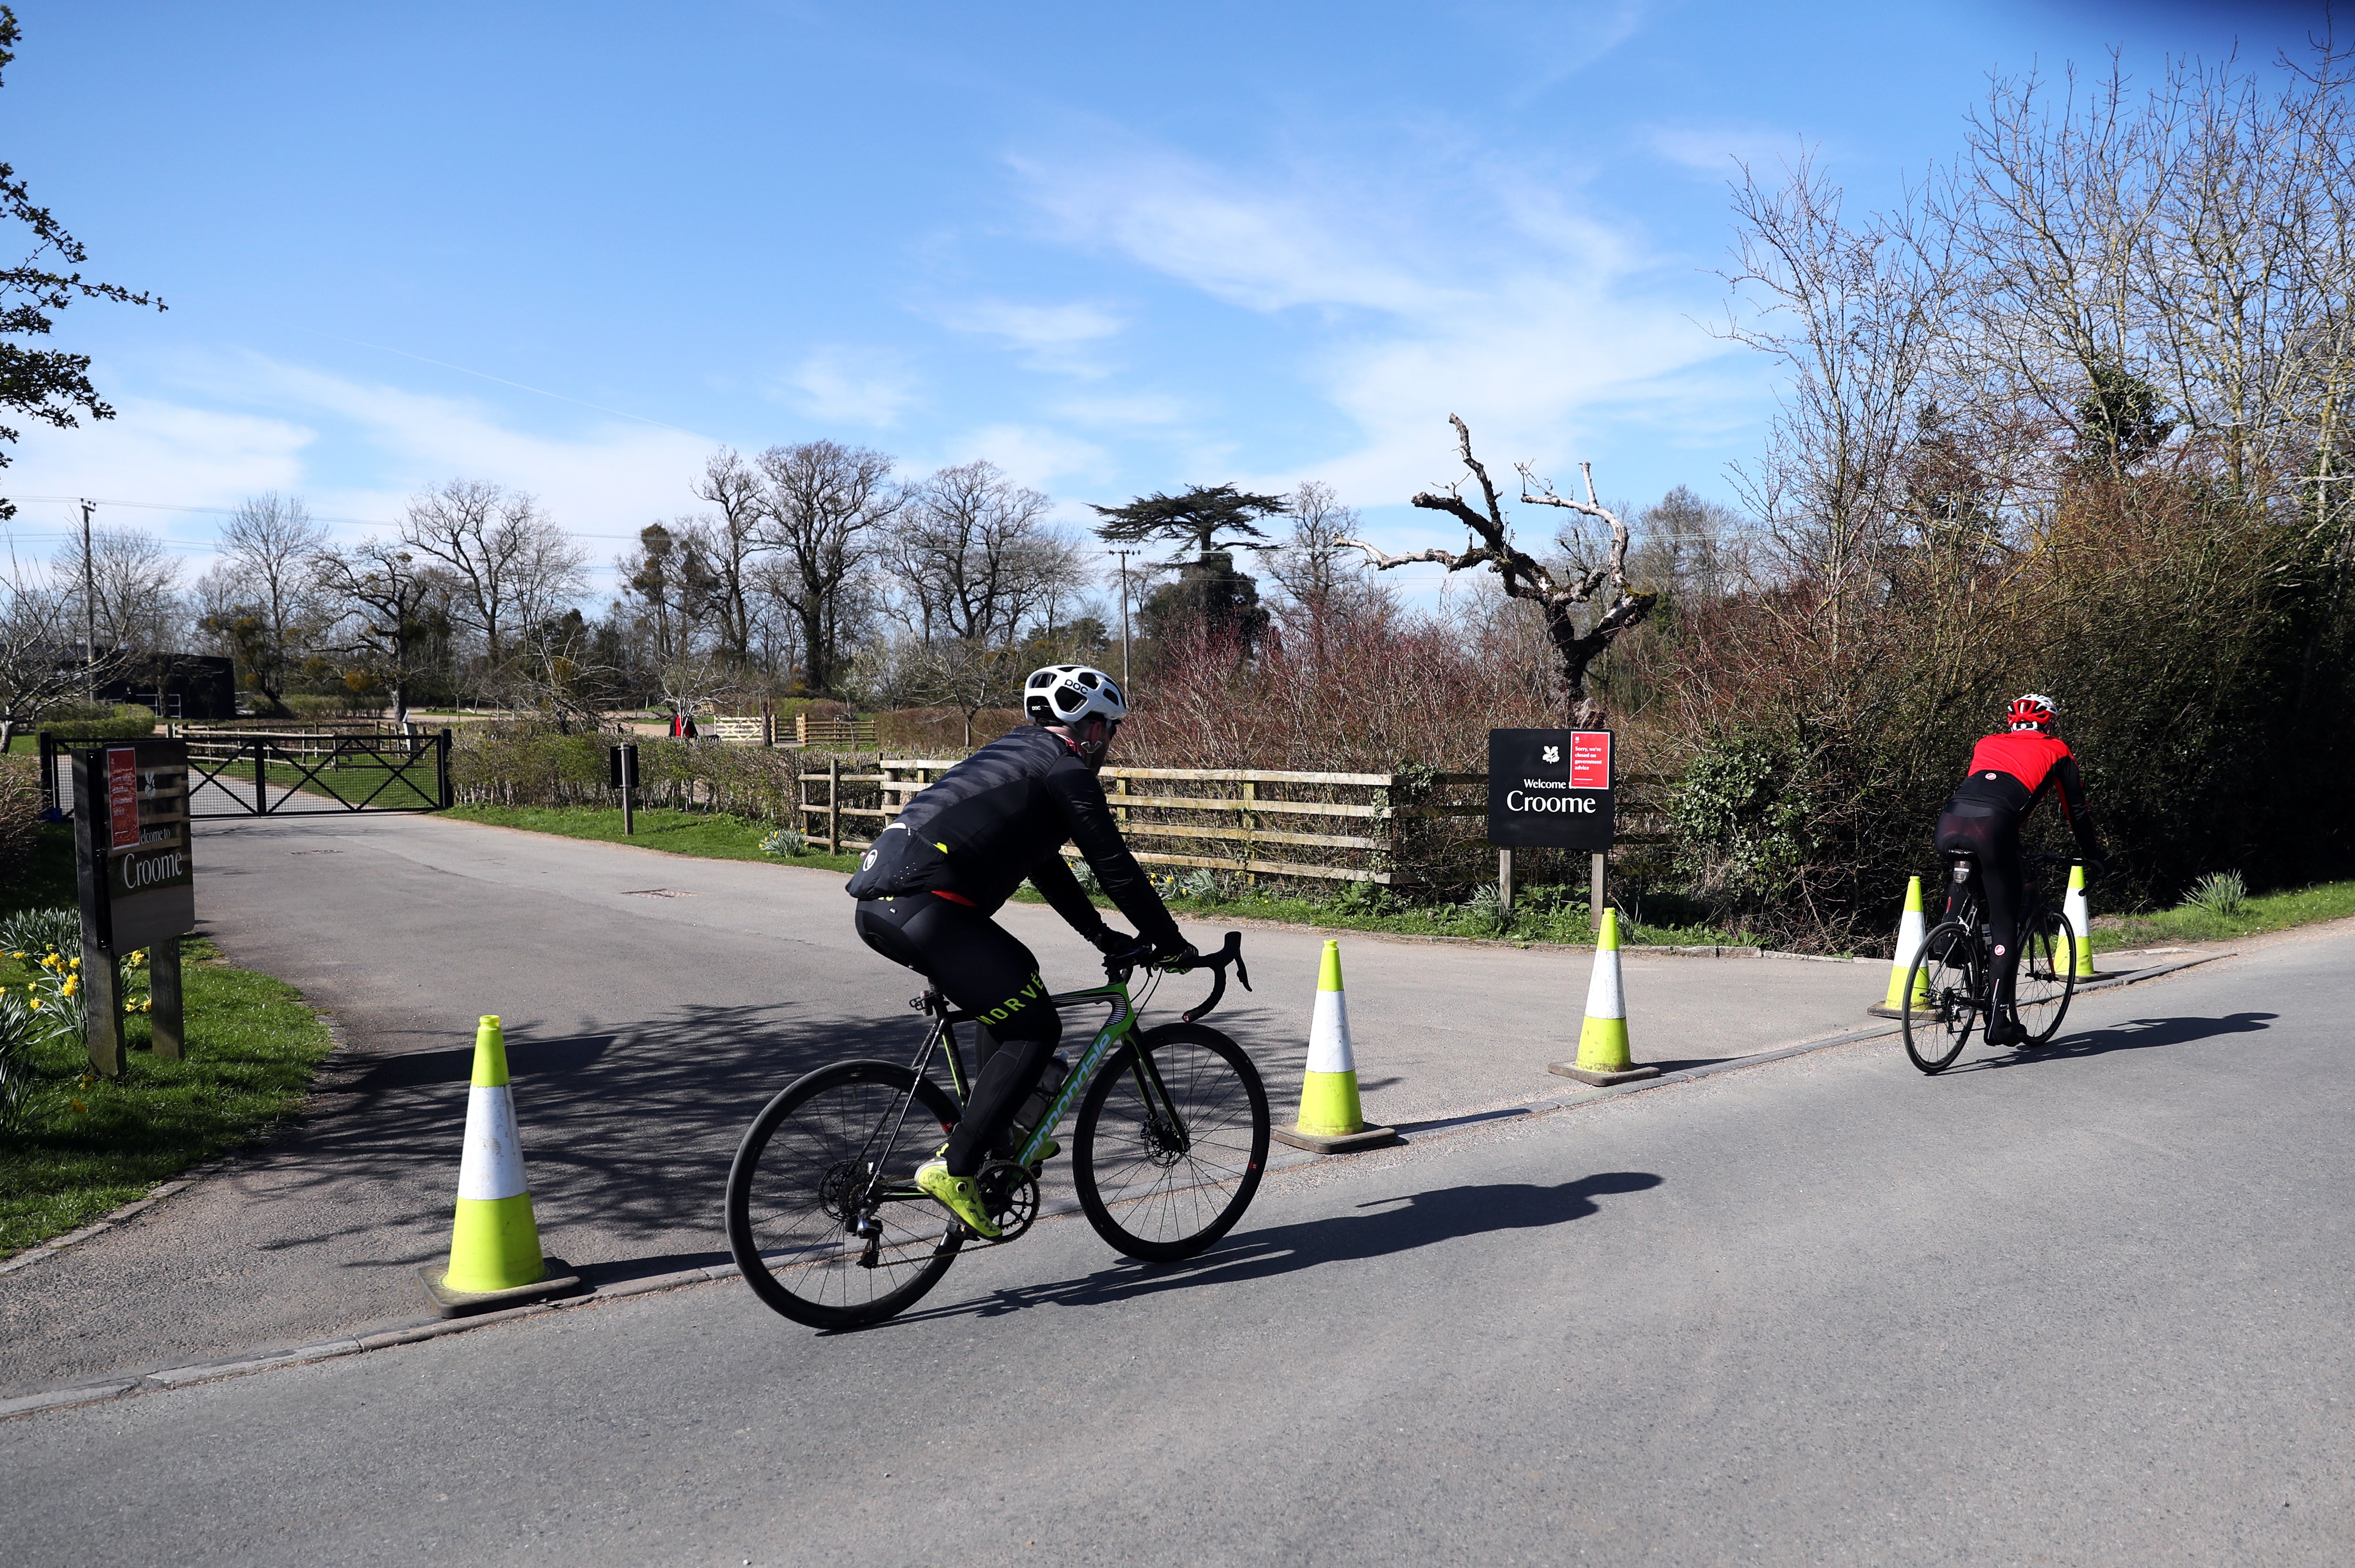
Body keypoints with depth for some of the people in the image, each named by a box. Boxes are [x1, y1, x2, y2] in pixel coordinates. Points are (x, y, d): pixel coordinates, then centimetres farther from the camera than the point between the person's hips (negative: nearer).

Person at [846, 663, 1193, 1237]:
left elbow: (1045, 866, 36)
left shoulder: (1014, 755, 29)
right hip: (923, 904, -10)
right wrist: (1174, 946, 12)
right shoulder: (1066, 770, 2)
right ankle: (954, 1167, -5)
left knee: (1015, 976, 26)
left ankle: (996, 1137, 26)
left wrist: (1106, 936, 39)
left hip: (877, 900, 10)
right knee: (1035, 1028, 0)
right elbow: (1116, 868, 0)